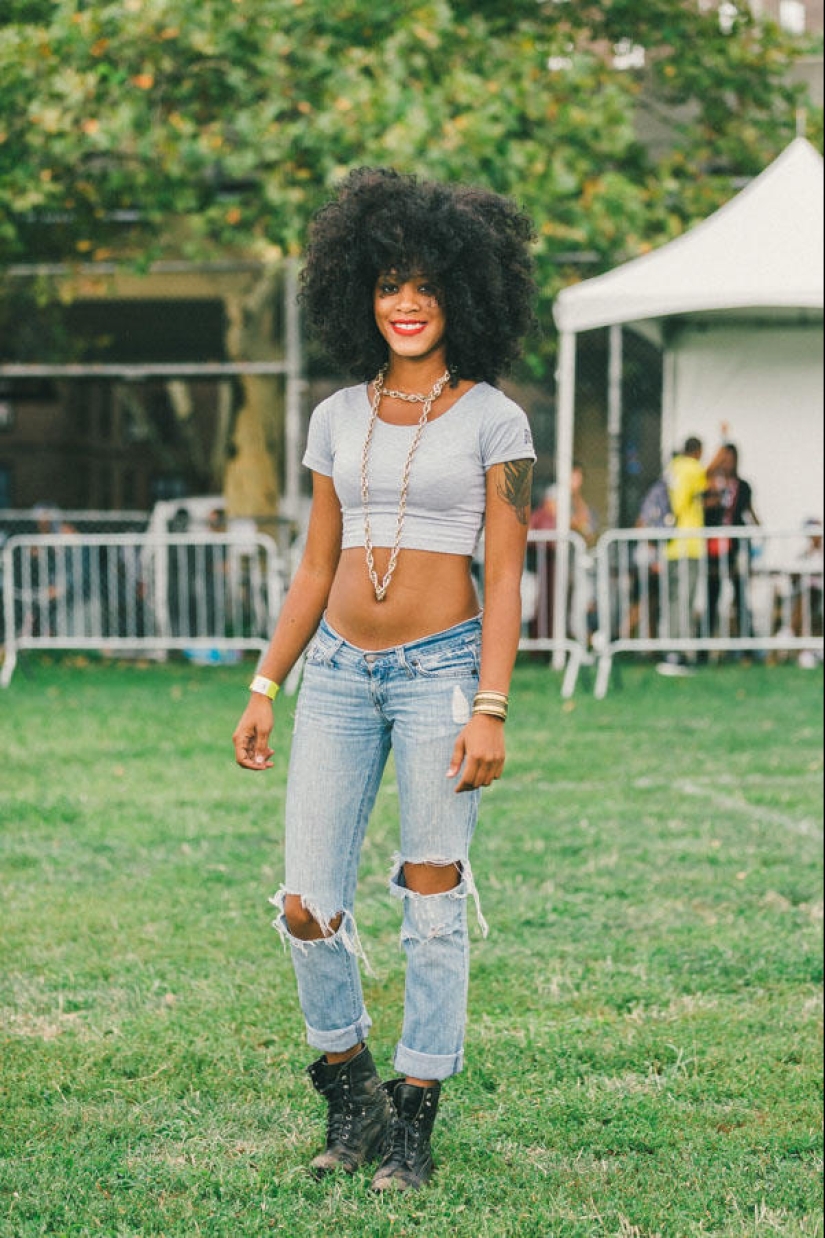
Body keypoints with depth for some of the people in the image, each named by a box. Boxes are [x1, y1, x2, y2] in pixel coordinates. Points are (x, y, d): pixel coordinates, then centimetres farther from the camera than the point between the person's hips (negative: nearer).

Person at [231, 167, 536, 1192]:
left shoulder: (493, 419, -1)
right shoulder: (338, 417, 10)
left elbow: (506, 576, -5)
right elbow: (315, 568, 14)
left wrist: (489, 710, -13)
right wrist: (264, 689, 9)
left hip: (440, 667, -4)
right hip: (339, 671, 4)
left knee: (432, 905, 1)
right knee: (307, 908, -1)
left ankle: (413, 1122, 13)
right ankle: (349, 1091, 21)